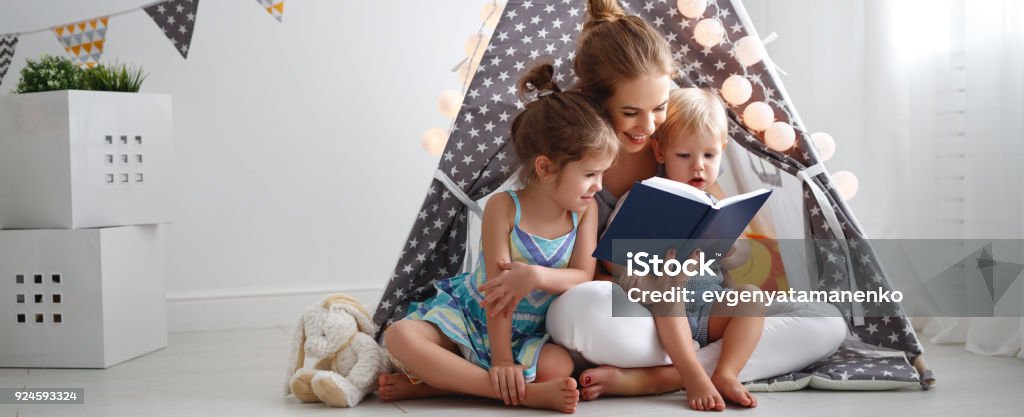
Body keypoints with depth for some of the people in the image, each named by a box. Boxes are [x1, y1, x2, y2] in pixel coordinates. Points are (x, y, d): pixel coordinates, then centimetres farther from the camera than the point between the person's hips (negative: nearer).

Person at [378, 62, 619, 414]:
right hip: (471, 316, -2)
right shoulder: (504, 207, -17)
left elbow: (583, 276, -9)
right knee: (401, 337, -28)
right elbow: (498, 287, -19)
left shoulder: (586, 210, -5)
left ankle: (427, 383, -24)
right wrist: (502, 360, -21)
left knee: (561, 366, -30)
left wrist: (537, 275, -30)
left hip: (528, 335, 3)